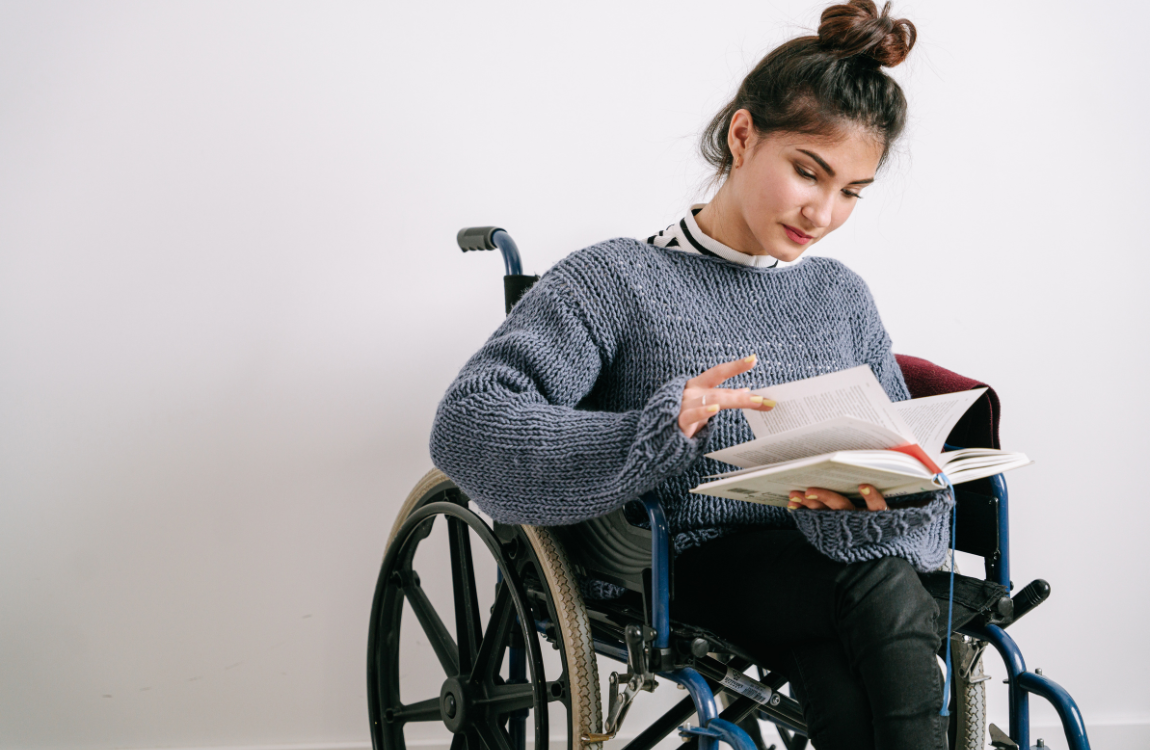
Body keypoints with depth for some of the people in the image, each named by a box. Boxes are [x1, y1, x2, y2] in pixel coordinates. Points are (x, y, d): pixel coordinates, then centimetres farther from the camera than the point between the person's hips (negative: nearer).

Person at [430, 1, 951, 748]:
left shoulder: (842, 294, 17)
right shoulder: (614, 281, 0)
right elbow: (467, 427, -15)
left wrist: (872, 503, -16)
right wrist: (655, 432, -30)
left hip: (819, 569, 5)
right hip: (681, 571, -4)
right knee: (885, 588, -31)